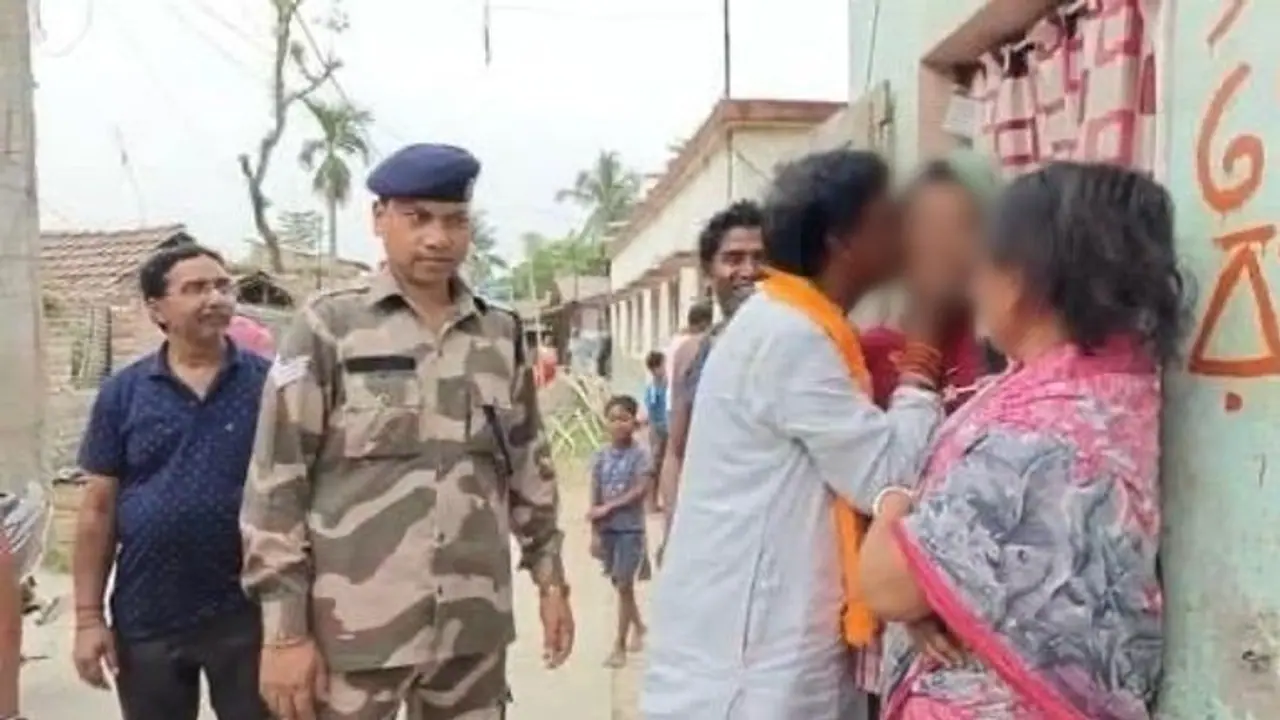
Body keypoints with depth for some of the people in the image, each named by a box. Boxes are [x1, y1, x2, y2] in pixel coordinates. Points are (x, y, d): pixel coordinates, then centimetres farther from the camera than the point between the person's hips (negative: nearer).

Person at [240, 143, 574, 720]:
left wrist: (550, 577, 13)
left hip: (473, 626, 4)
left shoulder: (502, 335, 8)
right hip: (354, 628, -3)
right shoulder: (328, 328, -4)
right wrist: (285, 630, -9)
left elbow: (530, 465, 15)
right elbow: (276, 483, -6)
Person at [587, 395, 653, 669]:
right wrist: (594, 532, 1)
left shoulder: (640, 455, -8)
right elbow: (595, 497, 3)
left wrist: (608, 507, -18)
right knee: (619, 584, 15)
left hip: (631, 528, -4)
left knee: (624, 586, -3)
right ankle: (639, 627, 37)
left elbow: (640, 491, -16)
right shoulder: (600, 456, 2)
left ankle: (619, 646, 6)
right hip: (607, 529, 4)